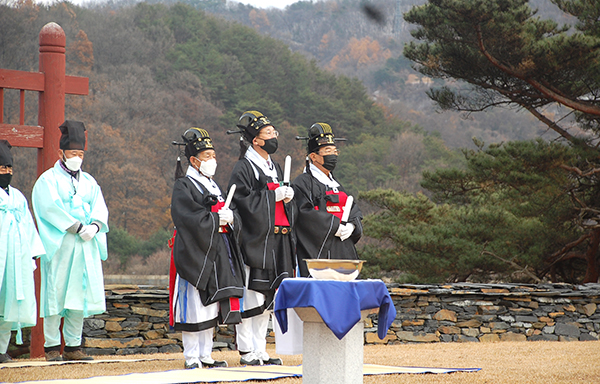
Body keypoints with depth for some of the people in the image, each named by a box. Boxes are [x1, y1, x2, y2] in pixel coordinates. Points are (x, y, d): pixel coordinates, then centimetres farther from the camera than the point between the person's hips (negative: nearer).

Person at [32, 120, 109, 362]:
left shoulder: (88, 182, 19)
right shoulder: (48, 180, 2)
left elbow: (100, 208, 9)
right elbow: (52, 208, -12)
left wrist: (94, 226, -12)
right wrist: (78, 227, -19)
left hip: (86, 247, 5)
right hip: (60, 245, -5)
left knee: (80, 294, 3)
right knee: (56, 293, -6)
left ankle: (73, 346, 7)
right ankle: (51, 346, -2)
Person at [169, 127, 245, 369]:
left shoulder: (213, 186, 19)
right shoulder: (184, 186, -6)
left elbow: (233, 219, 15)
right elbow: (190, 218, -19)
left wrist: (229, 218, -6)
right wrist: (217, 218, -16)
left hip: (217, 256, 8)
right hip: (195, 255, -8)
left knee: (211, 306, 10)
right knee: (194, 307, -7)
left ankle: (205, 356, 17)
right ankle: (191, 358, -1)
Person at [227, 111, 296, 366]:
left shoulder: (274, 168, 19)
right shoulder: (243, 168, -7)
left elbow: (286, 208, 24)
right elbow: (244, 202, -16)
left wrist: (287, 197, 3)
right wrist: (273, 195, -16)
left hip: (277, 242, 8)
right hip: (254, 241, -8)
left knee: (266, 297, 11)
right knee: (251, 297, -7)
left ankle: (260, 351, 17)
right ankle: (247, 352, -1)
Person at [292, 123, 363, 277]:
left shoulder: (336, 185, 23)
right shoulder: (303, 183, -2)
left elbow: (354, 210, 18)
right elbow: (305, 212, -15)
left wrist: (351, 225, -5)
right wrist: (334, 226, -17)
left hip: (343, 252, 8)